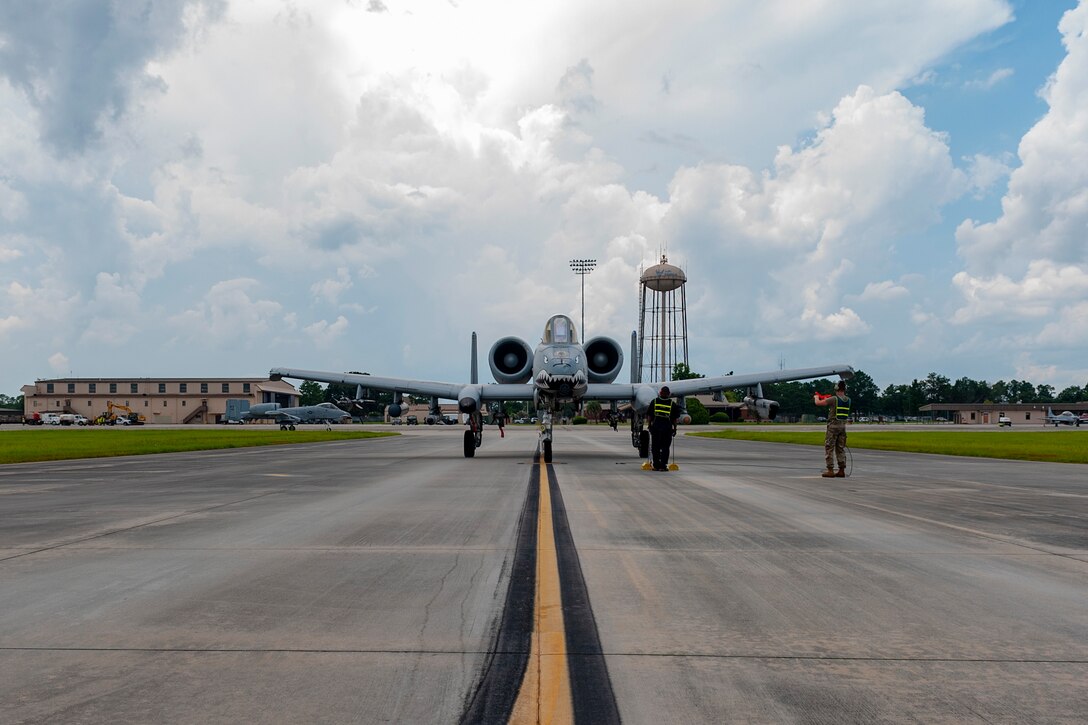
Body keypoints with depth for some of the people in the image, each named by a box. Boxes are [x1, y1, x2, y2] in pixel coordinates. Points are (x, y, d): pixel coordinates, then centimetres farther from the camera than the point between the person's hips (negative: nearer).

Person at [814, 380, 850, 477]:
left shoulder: (833, 399, -14)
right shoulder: (848, 400, 5)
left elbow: (818, 403, -9)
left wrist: (816, 397, 13)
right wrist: (827, 399, 33)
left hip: (833, 425, -6)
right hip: (843, 426, 6)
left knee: (829, 448, 0)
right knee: (841, 448, 11)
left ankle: (830, 471, -3)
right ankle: (842, 471, 11)